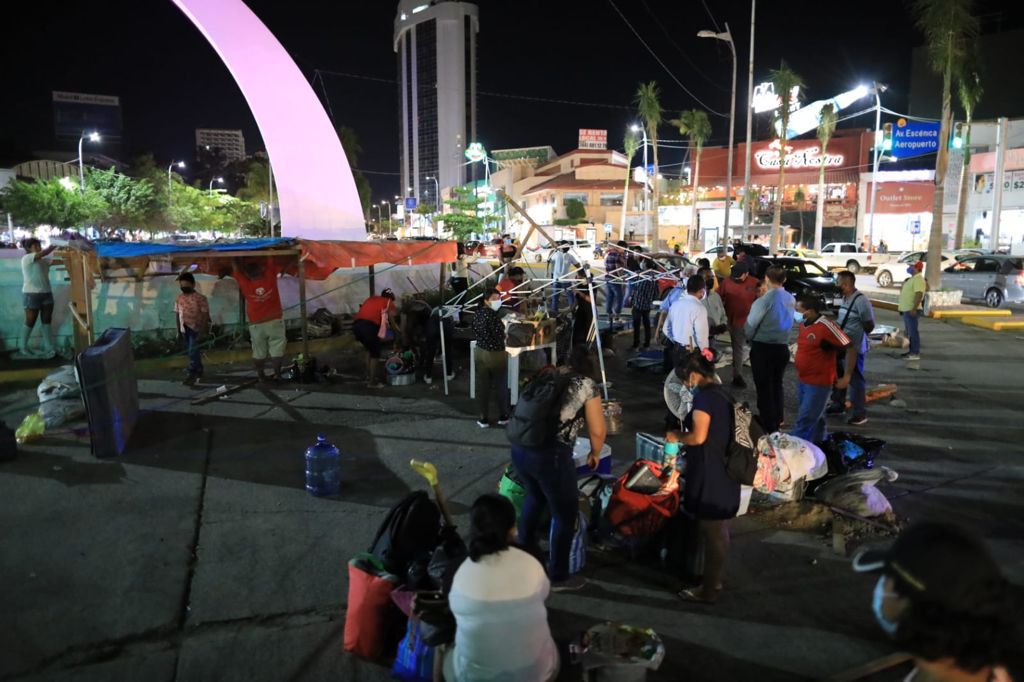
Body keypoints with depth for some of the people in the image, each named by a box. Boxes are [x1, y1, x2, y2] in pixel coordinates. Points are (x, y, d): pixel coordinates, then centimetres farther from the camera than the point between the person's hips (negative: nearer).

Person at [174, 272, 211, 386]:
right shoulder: (179, 298, 5)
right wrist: (178, 330, 8)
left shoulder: (200, 298, -11)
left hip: (196, 329, -6)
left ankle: (192, 375, -5)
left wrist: (203, 331, -16)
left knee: (193, 351, -10)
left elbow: (205, 315, -12)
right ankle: (199, 371, 29)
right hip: (184, 329, 6)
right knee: (191, 352, 14)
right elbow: (177, 314, 11)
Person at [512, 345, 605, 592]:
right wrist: (595, 454, 19)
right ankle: (558, 577, 30)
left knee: (534, 498, 33)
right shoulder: (587, 384, 3)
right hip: (550, 455, -6)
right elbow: (598, 431, 0)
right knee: (565, 514, 15)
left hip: (519, 448, 7)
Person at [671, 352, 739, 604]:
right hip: (724, 472, 9)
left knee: (712, 534, 2)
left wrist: (677, 437, -6)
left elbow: (698, 436, -24)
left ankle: (709, 590, 14)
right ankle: (714, 581, 33)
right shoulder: (721, 393, 10)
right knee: (718, 531, 19)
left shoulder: (704, 396, -18)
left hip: (710, 476, -9)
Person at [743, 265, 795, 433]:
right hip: (782, 347, 6)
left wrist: (749, 338, 8)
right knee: (777, 385, 21)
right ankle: (777, 421, 35)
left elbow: (750, 326, -11)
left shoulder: (764, 301, -19)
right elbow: (788, 322, 7)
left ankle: (768, 427, 12)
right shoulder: (791, 299, -1)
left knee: (764, 388, 5)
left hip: (762, 349, -6)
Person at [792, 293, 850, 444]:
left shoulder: (826, 326, -21)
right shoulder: (803, 324, 5)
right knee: (815, 419, 21)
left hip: (818, 383, -8)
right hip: (802, 381, 8)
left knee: (804, 423, -4)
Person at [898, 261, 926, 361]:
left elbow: (919, 294, -24)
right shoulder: (913, 278, 18)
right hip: (906, 309, 11)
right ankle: (912, 351, 21)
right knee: (909, 331, 14)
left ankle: (915, 353, -6)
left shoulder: (918, 279, -15)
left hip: (911, 310, -11)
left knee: (913, 331, -8)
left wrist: (914, 308, -28)